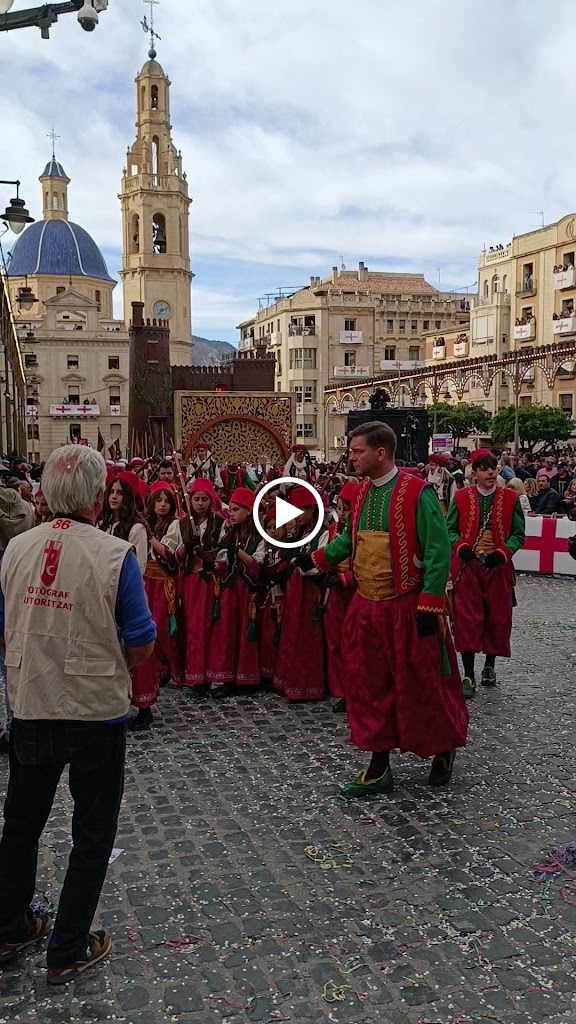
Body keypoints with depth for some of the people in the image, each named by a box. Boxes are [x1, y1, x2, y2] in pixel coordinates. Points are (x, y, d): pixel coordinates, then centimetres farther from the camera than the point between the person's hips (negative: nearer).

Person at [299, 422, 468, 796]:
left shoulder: (417, 493, -15)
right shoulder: (363, 491, 7)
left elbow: (438, 552, -16)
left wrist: (429, 607, -18)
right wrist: (314, 559, 11)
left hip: (407, 609, -7)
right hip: (366, 608, 7)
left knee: (421, 685, 7)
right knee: (371, 688, 11)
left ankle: (444, 750, 33)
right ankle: (379, 769, 23)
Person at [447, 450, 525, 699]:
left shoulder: (510, 498, 0)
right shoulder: (461, 497, -1)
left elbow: (518, 534, 1)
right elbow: (450, 530, 3)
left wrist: (502, 553, -16)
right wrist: (462, 548, -16)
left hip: (498, 567, 1)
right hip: (467, 566, -1)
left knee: (497, 618, 9)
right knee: (467, 619, -5)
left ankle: (489, 667, 30)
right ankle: (469, 676, 1)